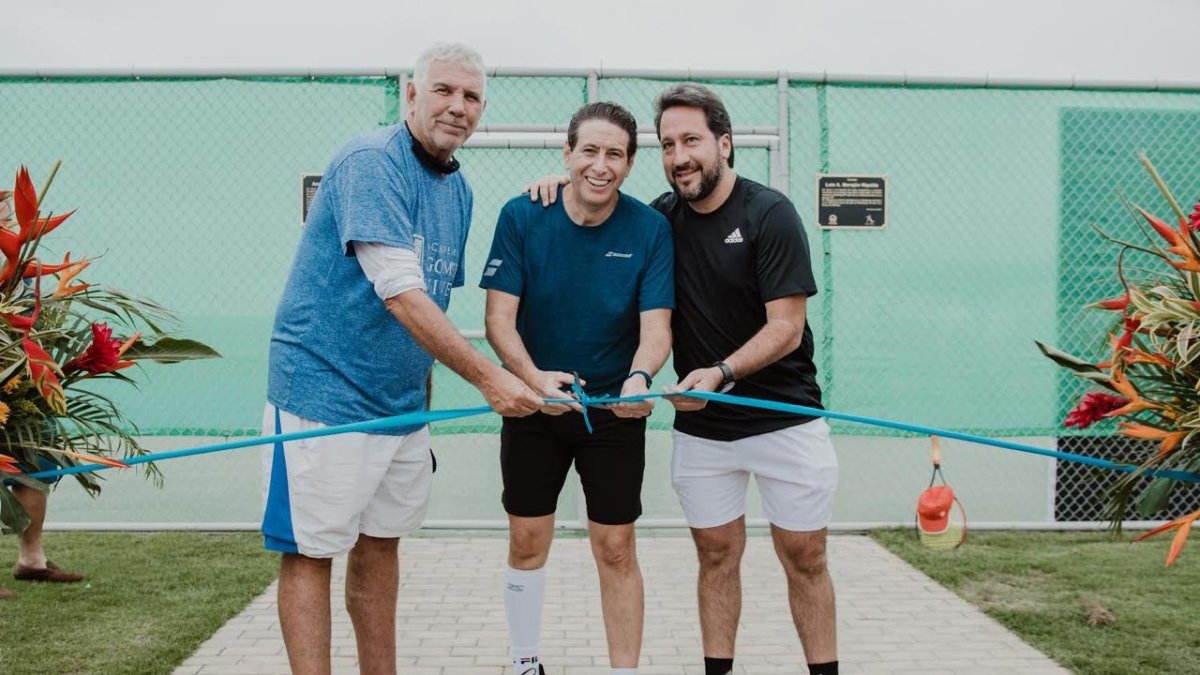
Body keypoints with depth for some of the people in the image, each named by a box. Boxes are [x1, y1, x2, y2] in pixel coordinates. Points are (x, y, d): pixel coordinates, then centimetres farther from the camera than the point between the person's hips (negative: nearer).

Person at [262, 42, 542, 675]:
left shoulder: (458, 189, 10)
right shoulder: (369, 162, -17)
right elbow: (399, 293, -25)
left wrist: (421, 404, 17)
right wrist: (488, 377, -26)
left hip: (400, 401, 8)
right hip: (324, 392, -8)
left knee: (380, 543, 15)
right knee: (310, 552, -1)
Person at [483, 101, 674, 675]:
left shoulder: (650, 229, -11)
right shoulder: (521, 217, -10)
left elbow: (656, 325, -14)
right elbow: (500, 316, -13)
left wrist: (639, 378, -36)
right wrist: (535, 378, -31)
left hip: (615, 409, -1)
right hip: (534, 403, 1)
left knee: (615, 550, 2)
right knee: (527, 543, 9)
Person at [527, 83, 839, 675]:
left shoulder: (769, 214, -11)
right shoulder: (664, 218, 3)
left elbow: (786, 328, -15)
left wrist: (722, 373, -30)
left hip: (784, 418, -3)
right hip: (701, 424, 4)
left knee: (804, 559, 2)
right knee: (716, 555, 8)